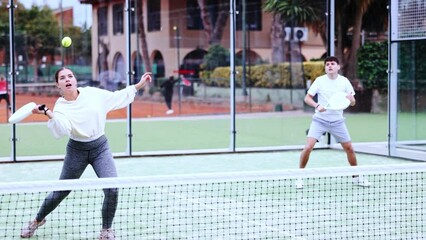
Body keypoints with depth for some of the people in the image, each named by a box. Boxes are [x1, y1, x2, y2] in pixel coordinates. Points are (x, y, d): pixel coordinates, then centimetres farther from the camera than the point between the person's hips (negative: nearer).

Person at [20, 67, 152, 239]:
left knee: (112, 189, -17)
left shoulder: (93, 93, -5)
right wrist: (47, 113, -41)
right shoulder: (61, 107, -11)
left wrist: (140, 84, 6)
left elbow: (118, 97, 8)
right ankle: (38, 220, 37)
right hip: (76, 150, -1)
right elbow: (63, 129, -29)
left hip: (100, 147, 1)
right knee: (60, 192, 9)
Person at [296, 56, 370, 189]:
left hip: (337, 121, 2)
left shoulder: (344, 81, -3)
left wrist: (351, 99, -23)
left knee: (349, 148, 5)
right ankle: (299, 177, 0)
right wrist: (317, 106, -26)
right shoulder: (320, 80, -8)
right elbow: (307, 98, -7)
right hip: (319, 119, -2)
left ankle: (356, 176, 25)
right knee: (308, 147, -16)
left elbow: (353, 103, 1)